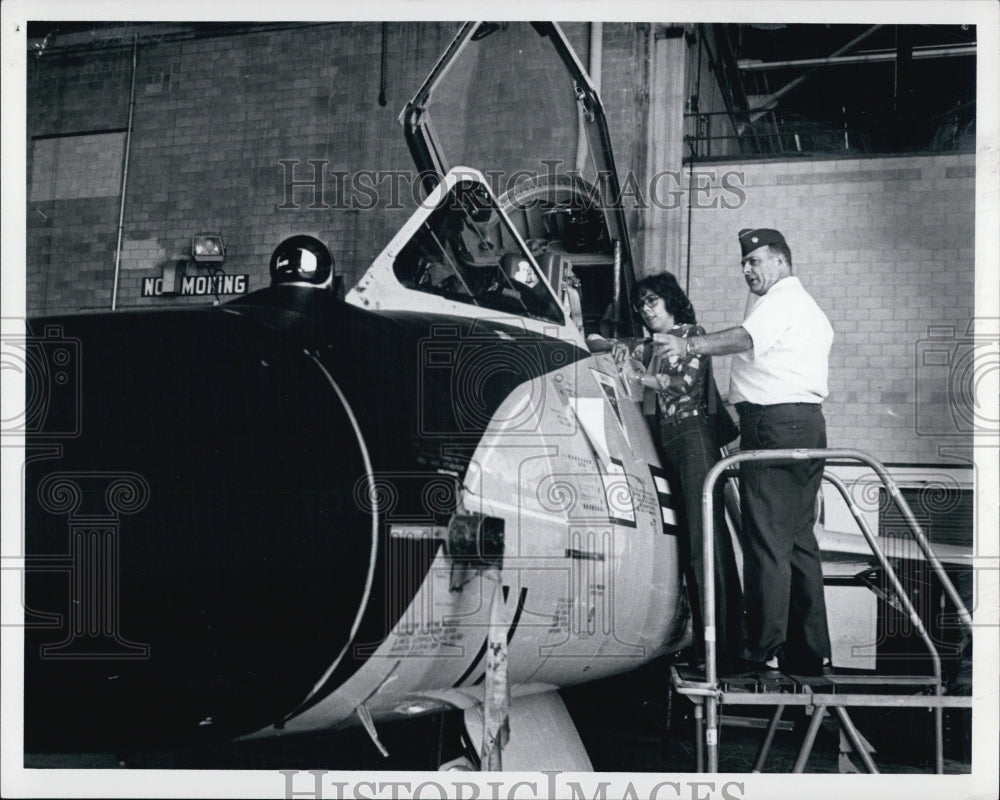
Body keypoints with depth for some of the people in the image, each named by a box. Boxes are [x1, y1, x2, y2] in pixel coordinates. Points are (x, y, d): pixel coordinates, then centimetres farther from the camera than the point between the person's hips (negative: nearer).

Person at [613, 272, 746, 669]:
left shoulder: (692, 333, 3)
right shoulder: (654, 345, 23)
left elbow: (687, 381, -7)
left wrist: (641, 377, -4)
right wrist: (623, 347, 4)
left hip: (693, 435, -7)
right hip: (666, 440, 7)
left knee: (705, 534, -14)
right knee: (687, 541, 2)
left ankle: (726, 641, -17)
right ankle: (702, 638, 1)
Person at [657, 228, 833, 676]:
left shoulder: (780, 300, -5)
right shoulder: (809, 308, 28)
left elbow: (748, 338, -27)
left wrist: (692, 347, -39)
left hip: (773, 424, -10)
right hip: (808, 424, 10)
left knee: (767, 539, -11)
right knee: (799, 538, 11)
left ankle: (762, 648, -13)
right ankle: (809, 651, 13)